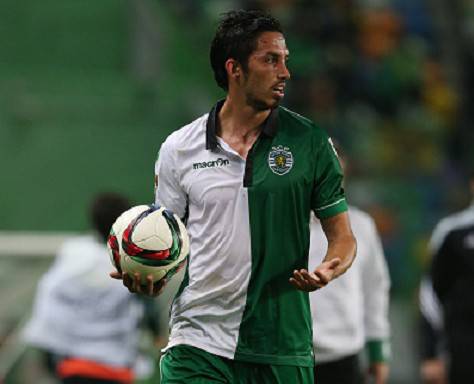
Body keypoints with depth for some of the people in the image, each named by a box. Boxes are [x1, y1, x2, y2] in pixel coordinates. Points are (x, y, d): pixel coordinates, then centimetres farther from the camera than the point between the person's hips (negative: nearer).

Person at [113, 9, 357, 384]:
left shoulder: (310, 142, 2)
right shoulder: (178, 149, 4)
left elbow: (342, 235, 6)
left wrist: (327, 270, -15)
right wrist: (149, 277, -9)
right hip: (198, 345, 0)